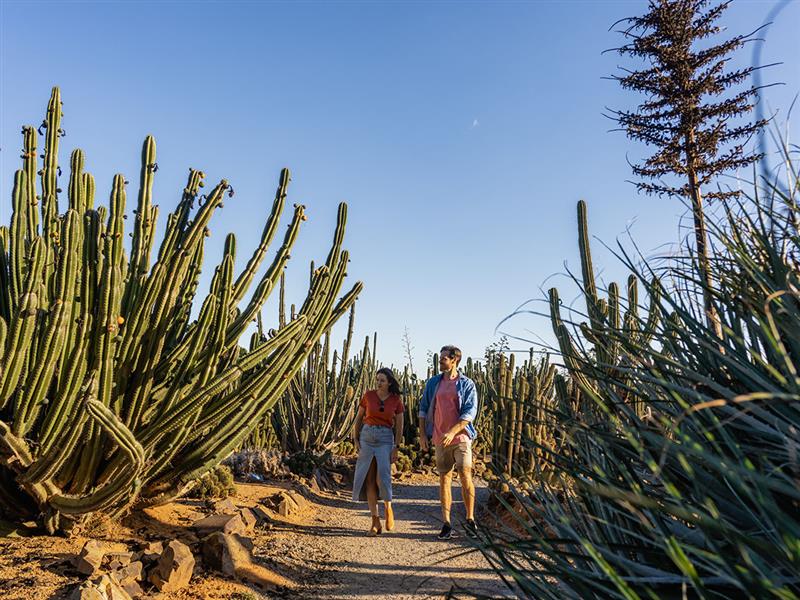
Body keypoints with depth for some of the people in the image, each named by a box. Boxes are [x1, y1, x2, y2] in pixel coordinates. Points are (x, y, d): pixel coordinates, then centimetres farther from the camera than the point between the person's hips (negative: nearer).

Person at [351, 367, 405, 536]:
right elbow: (358, 418, 7)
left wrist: (396, 448, -5)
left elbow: (399, 427, 2)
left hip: (385, 439, -1)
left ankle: (388, 508, 12)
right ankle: (375, 522, 7)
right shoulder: (368, 395, -1)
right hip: (367, 437, 2)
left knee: (382, 477, -17)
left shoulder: (396, 400, -3)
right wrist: (355, 440, 1)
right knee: (369, 480, -1)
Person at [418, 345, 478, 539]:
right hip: (440, 440, 3)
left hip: (460, 437, -3)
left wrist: (452, 432, -20)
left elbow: (470, 412, -10)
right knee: (444, 479, 6)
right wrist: (422, 434, 4)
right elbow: (423, 408, 12)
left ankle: (470, 520, 8)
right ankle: (446, 524, 13)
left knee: (465, 477, -8)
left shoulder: (467, 384, -3)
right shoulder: (433, 383, 8)